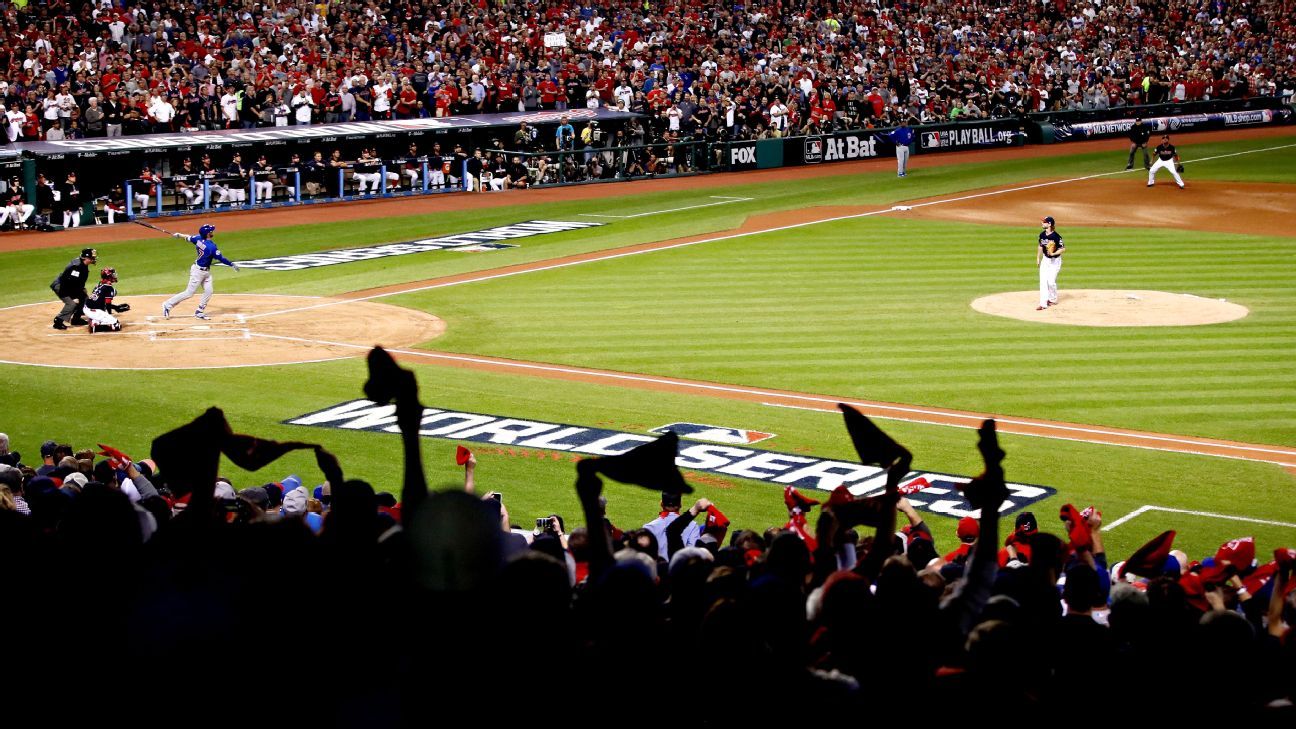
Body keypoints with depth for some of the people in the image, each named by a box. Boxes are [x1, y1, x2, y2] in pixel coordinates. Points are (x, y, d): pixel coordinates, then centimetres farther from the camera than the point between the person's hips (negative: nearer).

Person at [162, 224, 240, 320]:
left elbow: (189, 238, 12)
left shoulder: (199, 239, -5)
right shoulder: (211, 247, -28)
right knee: (189, 293, -2)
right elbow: (221, 258, -20)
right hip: (198, 271, -9)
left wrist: (179, 235, 31)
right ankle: (168, 305, 5)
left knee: (208, 291, 7)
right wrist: (232, 264, -8)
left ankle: (199, 313, 13)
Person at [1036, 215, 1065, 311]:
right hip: (1045, 259, 6)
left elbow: (1063, 248, -15)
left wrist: (1054, 253, -29)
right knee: (1043, 281, -3)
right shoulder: (1042, 234, 0)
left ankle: (1053, 300, 19)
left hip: (1055, 260, -6)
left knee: (1051, 281, -8)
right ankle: (1043, 304, -3)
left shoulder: (1056, 236, -20)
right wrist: (1038, 258, 15)